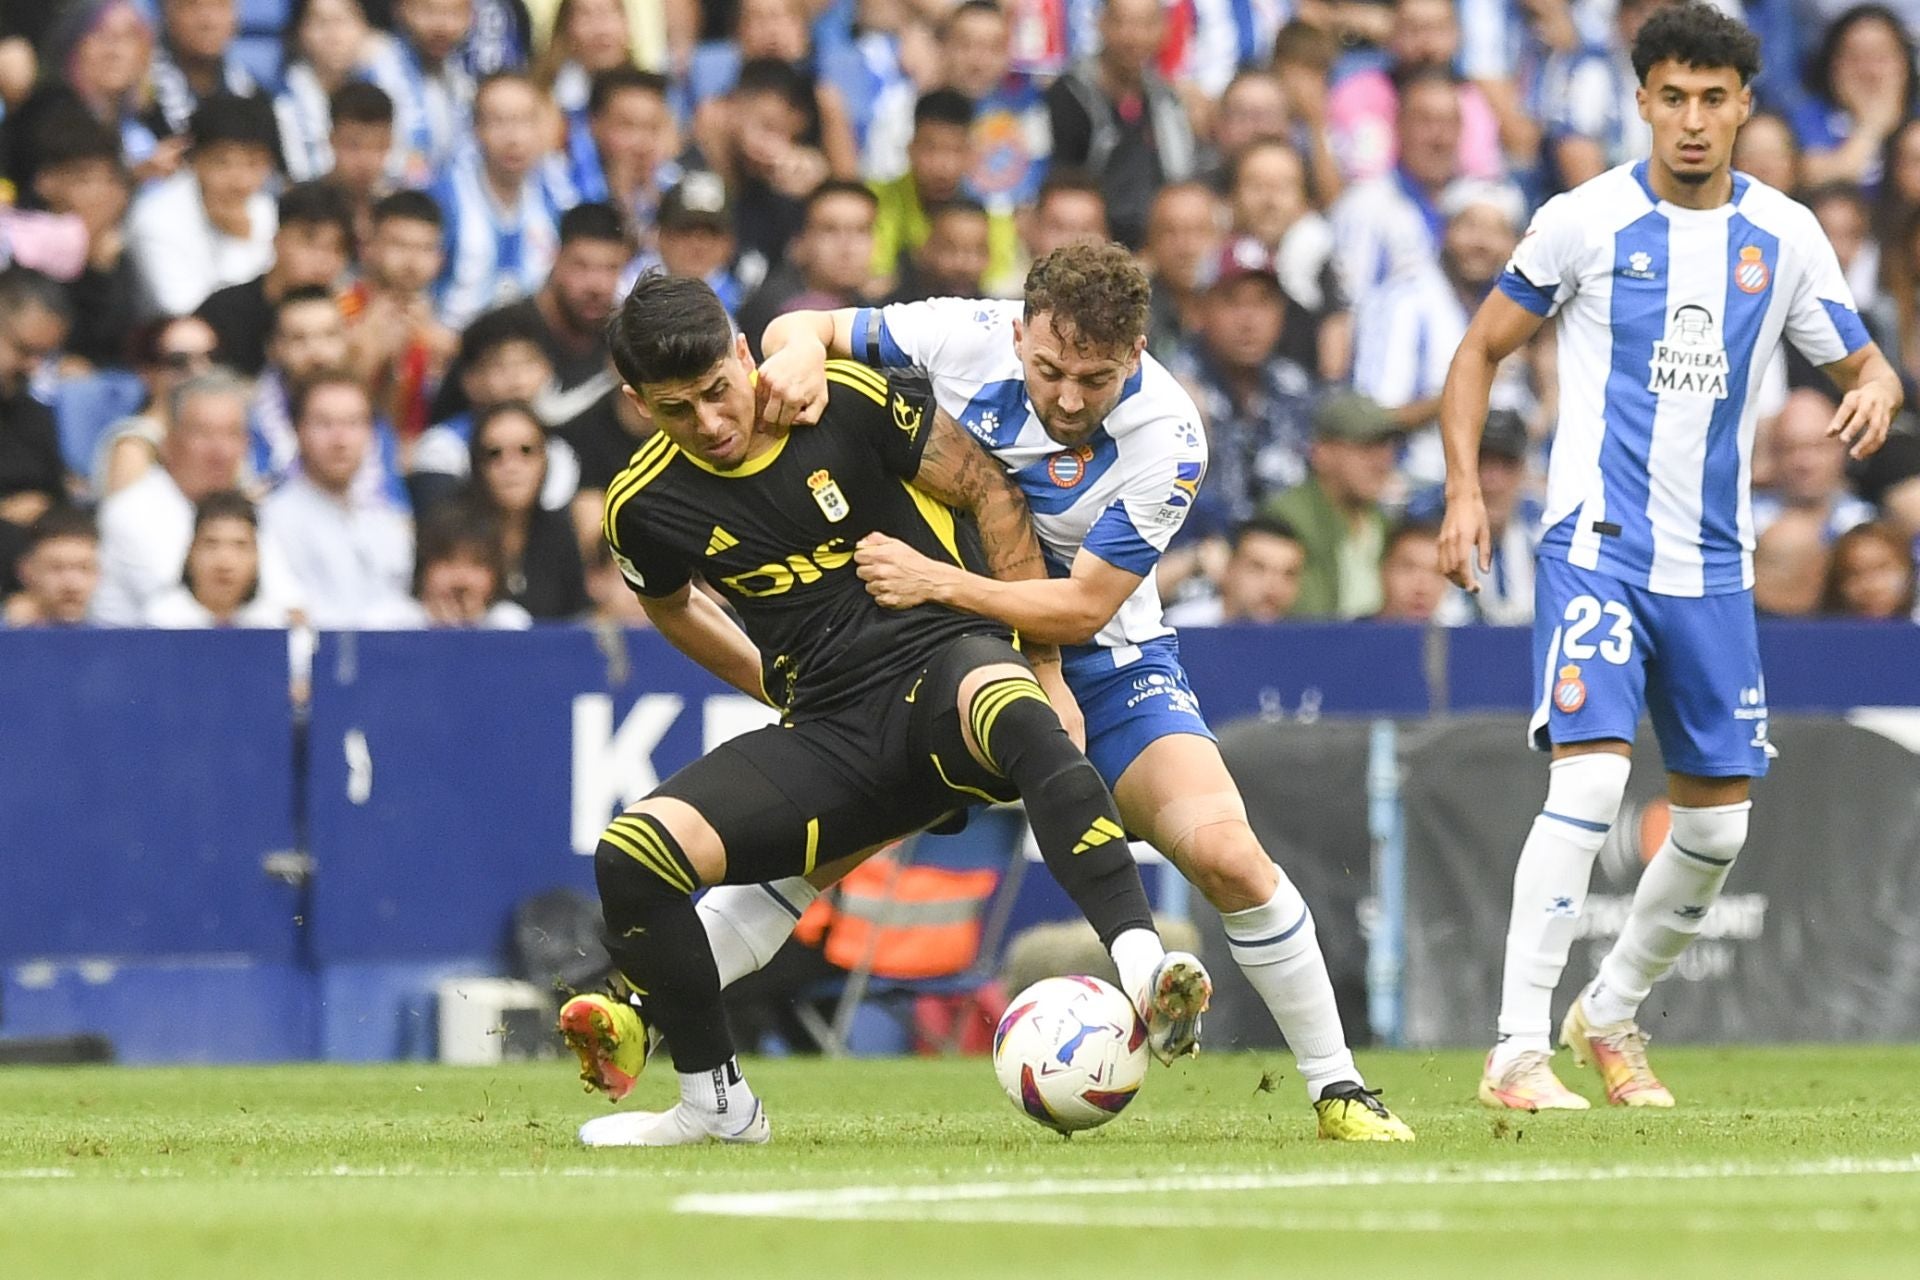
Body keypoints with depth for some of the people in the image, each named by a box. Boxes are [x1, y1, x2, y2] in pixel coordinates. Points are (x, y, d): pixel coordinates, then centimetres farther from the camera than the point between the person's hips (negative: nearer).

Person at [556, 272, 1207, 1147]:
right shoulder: (649, 508, 2)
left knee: (1014, 715, -42)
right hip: (829, 737, 4)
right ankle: (716, 1102, 2)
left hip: (949, 659, -4)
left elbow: (989, 491, 0)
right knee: (630, 857, -17)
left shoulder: (849, 403, -8)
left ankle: (1141, 968, -55)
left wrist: (1046, 671, -1)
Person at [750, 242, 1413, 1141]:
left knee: (1225, 854, -20)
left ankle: (1336, 1089, -6)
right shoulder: (968, 337, -19)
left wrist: (938, 582, -33)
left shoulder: (1165, 440, -25)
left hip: (1102, 664, -2)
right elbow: (805, 328, -5)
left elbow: (1080, 609, -22)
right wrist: (800, 353, -30)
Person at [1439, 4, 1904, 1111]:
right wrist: (1465, 491, -6)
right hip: (1598, 548, -5)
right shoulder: (1585, 222, -4)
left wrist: (1877, 393, -12)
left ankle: (1611, 1013, 32)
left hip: (1715, 564, 5)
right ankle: (1518, 1052, -20)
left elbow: (1865, 366, 13)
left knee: (1718, 822, 9)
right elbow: (1481, 352, 5)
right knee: (1590, 778, -22)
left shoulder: (1786, 237, 5)